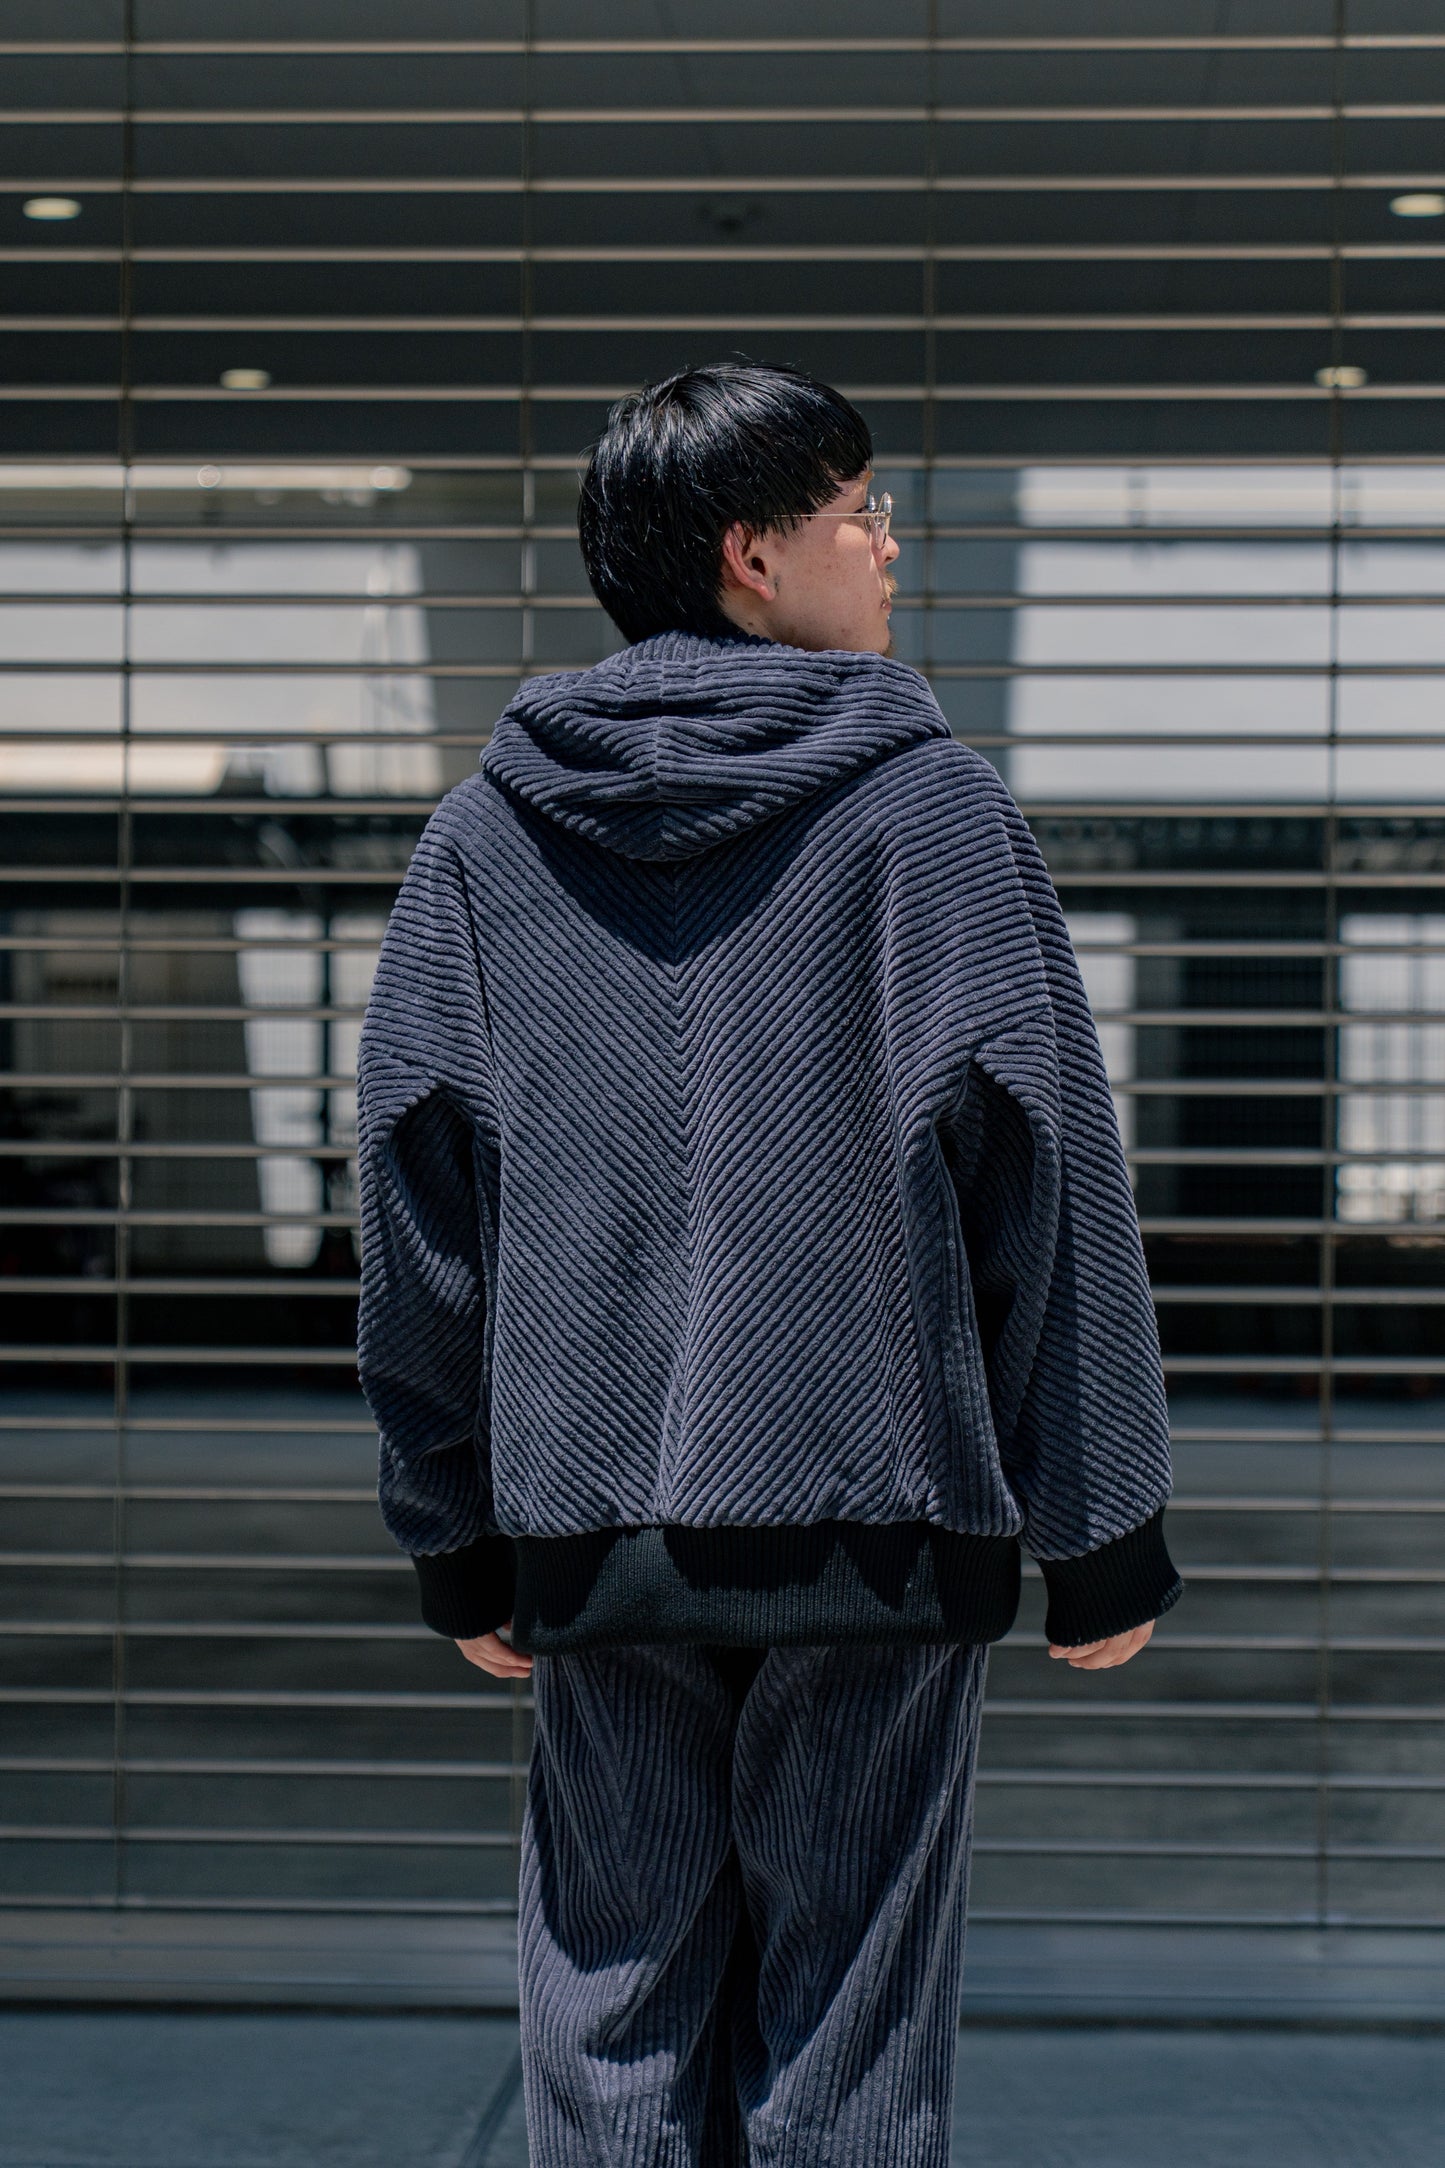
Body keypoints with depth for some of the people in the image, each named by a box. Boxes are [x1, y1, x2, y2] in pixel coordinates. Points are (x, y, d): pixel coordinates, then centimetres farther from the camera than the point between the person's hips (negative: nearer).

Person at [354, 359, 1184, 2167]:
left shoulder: (484, 834, 6)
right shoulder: (934, 810, -3)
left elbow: (415, 1193, 6)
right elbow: (1048, 1185, -5)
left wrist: (458, 1543, 13)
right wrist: (1101, 1542, 0)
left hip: (592, 1537, 3)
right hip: (886, 1522, -3)